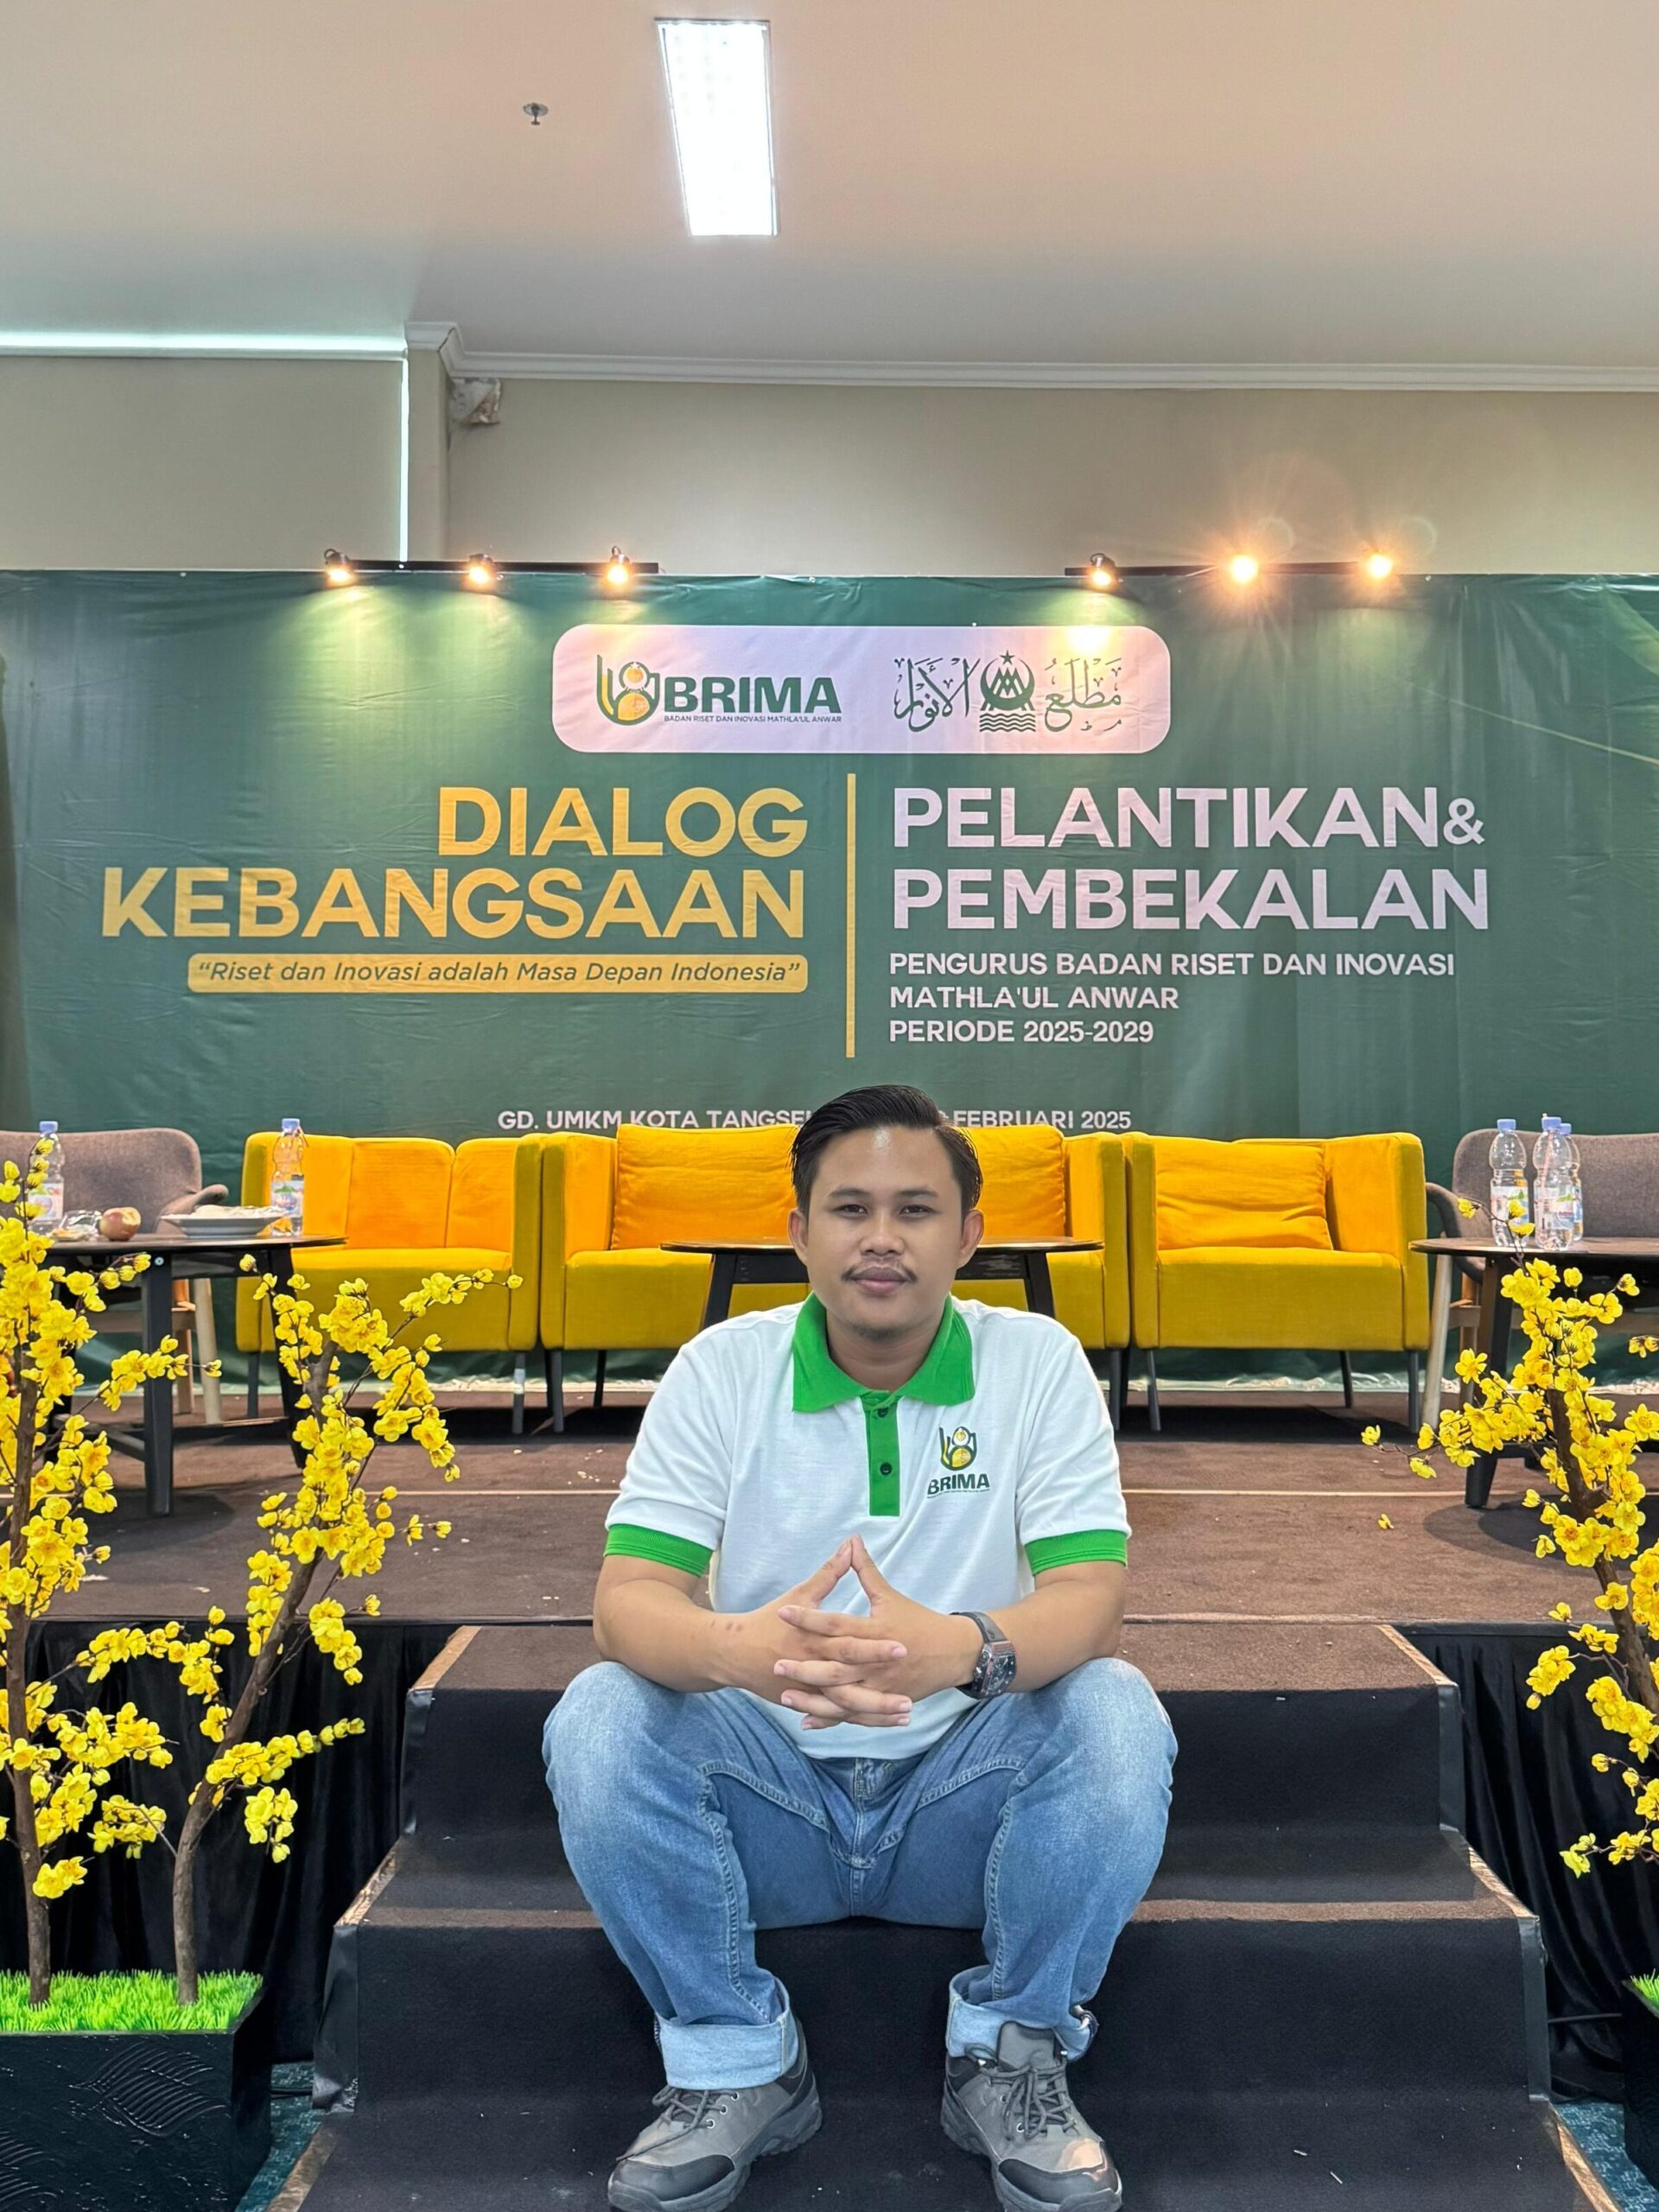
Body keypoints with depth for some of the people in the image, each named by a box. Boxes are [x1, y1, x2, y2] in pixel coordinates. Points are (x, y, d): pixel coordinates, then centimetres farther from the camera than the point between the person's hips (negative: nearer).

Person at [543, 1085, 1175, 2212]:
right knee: (598, 1719, -25)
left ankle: (1012, 2055, -3)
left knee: (1117, 1716, -28)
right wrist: (732, 1646, -41)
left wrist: (964, 1649, -42)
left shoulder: (1036, 1361, -7)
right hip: (769, 1799, 1)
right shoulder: (722, 1367, -6)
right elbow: (630, 1596, -16)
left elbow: (1091, 1593, -17)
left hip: (967, 1795, 0)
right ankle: (737, 2063, -2)